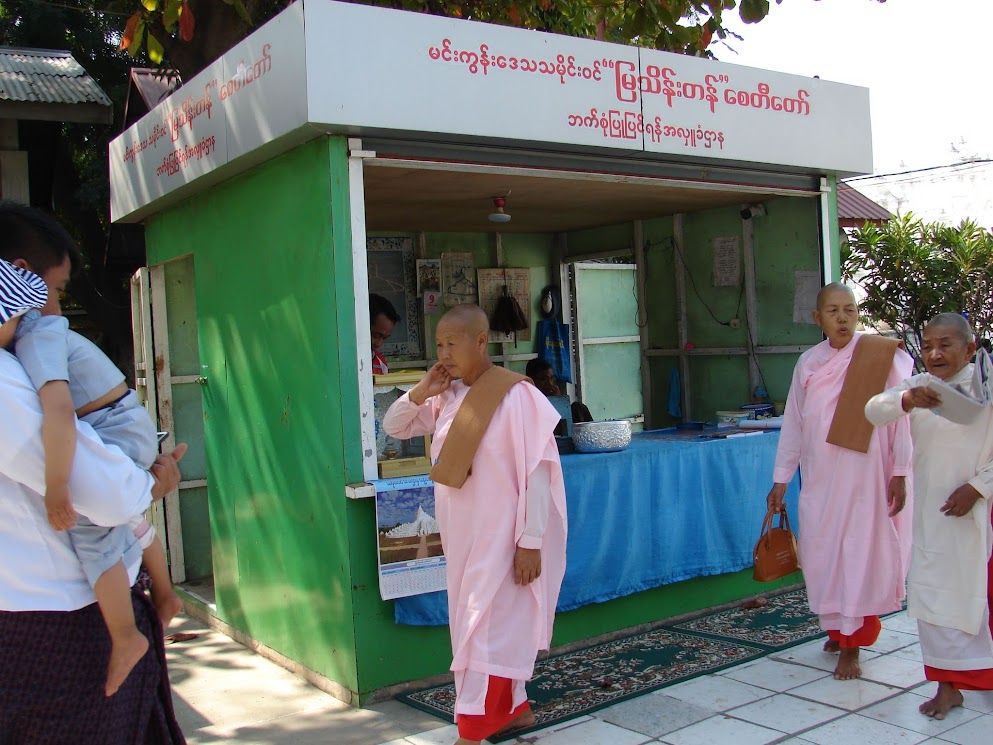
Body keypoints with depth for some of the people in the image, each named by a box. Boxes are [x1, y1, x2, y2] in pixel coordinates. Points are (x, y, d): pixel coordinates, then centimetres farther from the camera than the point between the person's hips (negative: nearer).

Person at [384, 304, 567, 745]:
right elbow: (393, 427, 14)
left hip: (502, 535, -8)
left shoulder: (516, 396, -18)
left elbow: (538, 472, -18)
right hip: (462, 534, 8)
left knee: (487, 628, -2)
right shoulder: (446, 396, 4)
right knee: (471, 623, 18)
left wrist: (531, 542, -19)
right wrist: (421, 391, -5)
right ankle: (513, 708, 35)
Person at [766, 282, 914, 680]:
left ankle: (851, 646, 7)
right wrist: (781, 479, 10)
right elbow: (793, 424, 10)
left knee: (861, 553, -2)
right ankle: (837, 628, 29)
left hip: (865, 475, -4)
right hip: (820, 478, 4)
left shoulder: (883, 357, -5)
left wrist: (900, 472, -10)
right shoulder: (808, 363, 6)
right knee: (821, 554, 8)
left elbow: (901, 415, -6)